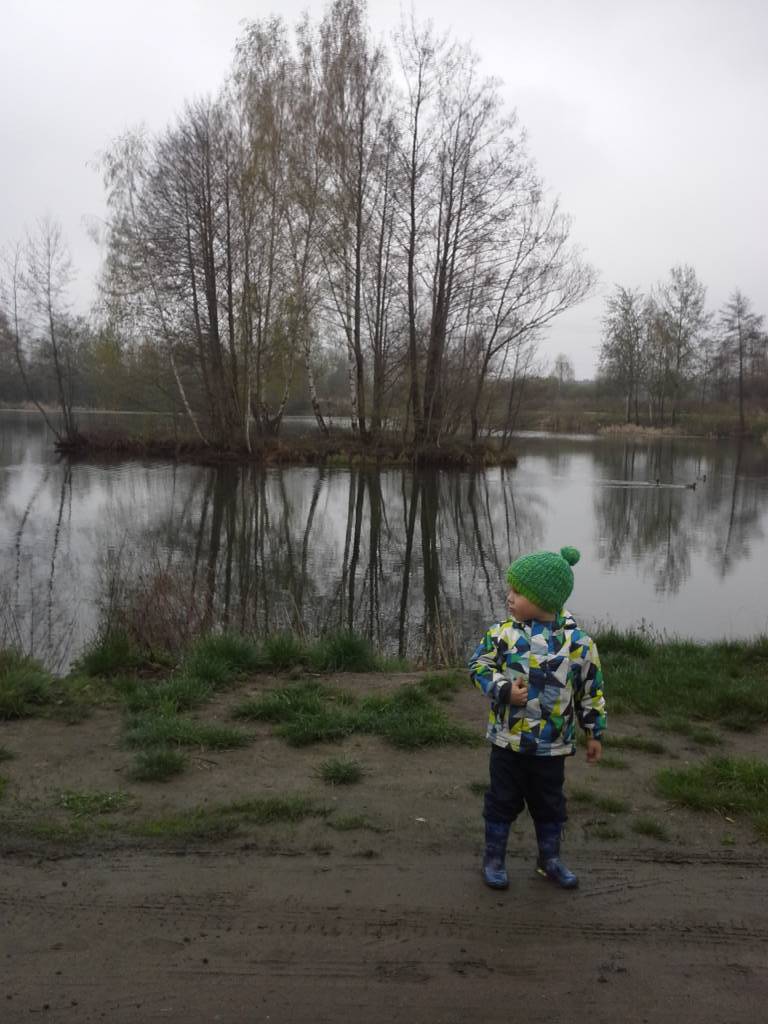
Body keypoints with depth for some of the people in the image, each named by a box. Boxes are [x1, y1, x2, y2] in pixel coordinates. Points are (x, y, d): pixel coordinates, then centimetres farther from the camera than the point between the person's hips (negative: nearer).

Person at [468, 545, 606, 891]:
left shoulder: (578, 642, -9)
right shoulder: (503, 633, -10)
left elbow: (591, 691, 1)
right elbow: (479, 666, -4)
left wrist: (594, 733, 7)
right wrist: (504, 690, -21)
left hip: (552, 743, 1)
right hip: (508, 739, 0)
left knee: (549, 803, 17)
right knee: (503, 800, 12)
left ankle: (549, 858, 38)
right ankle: (493, 858, 29)